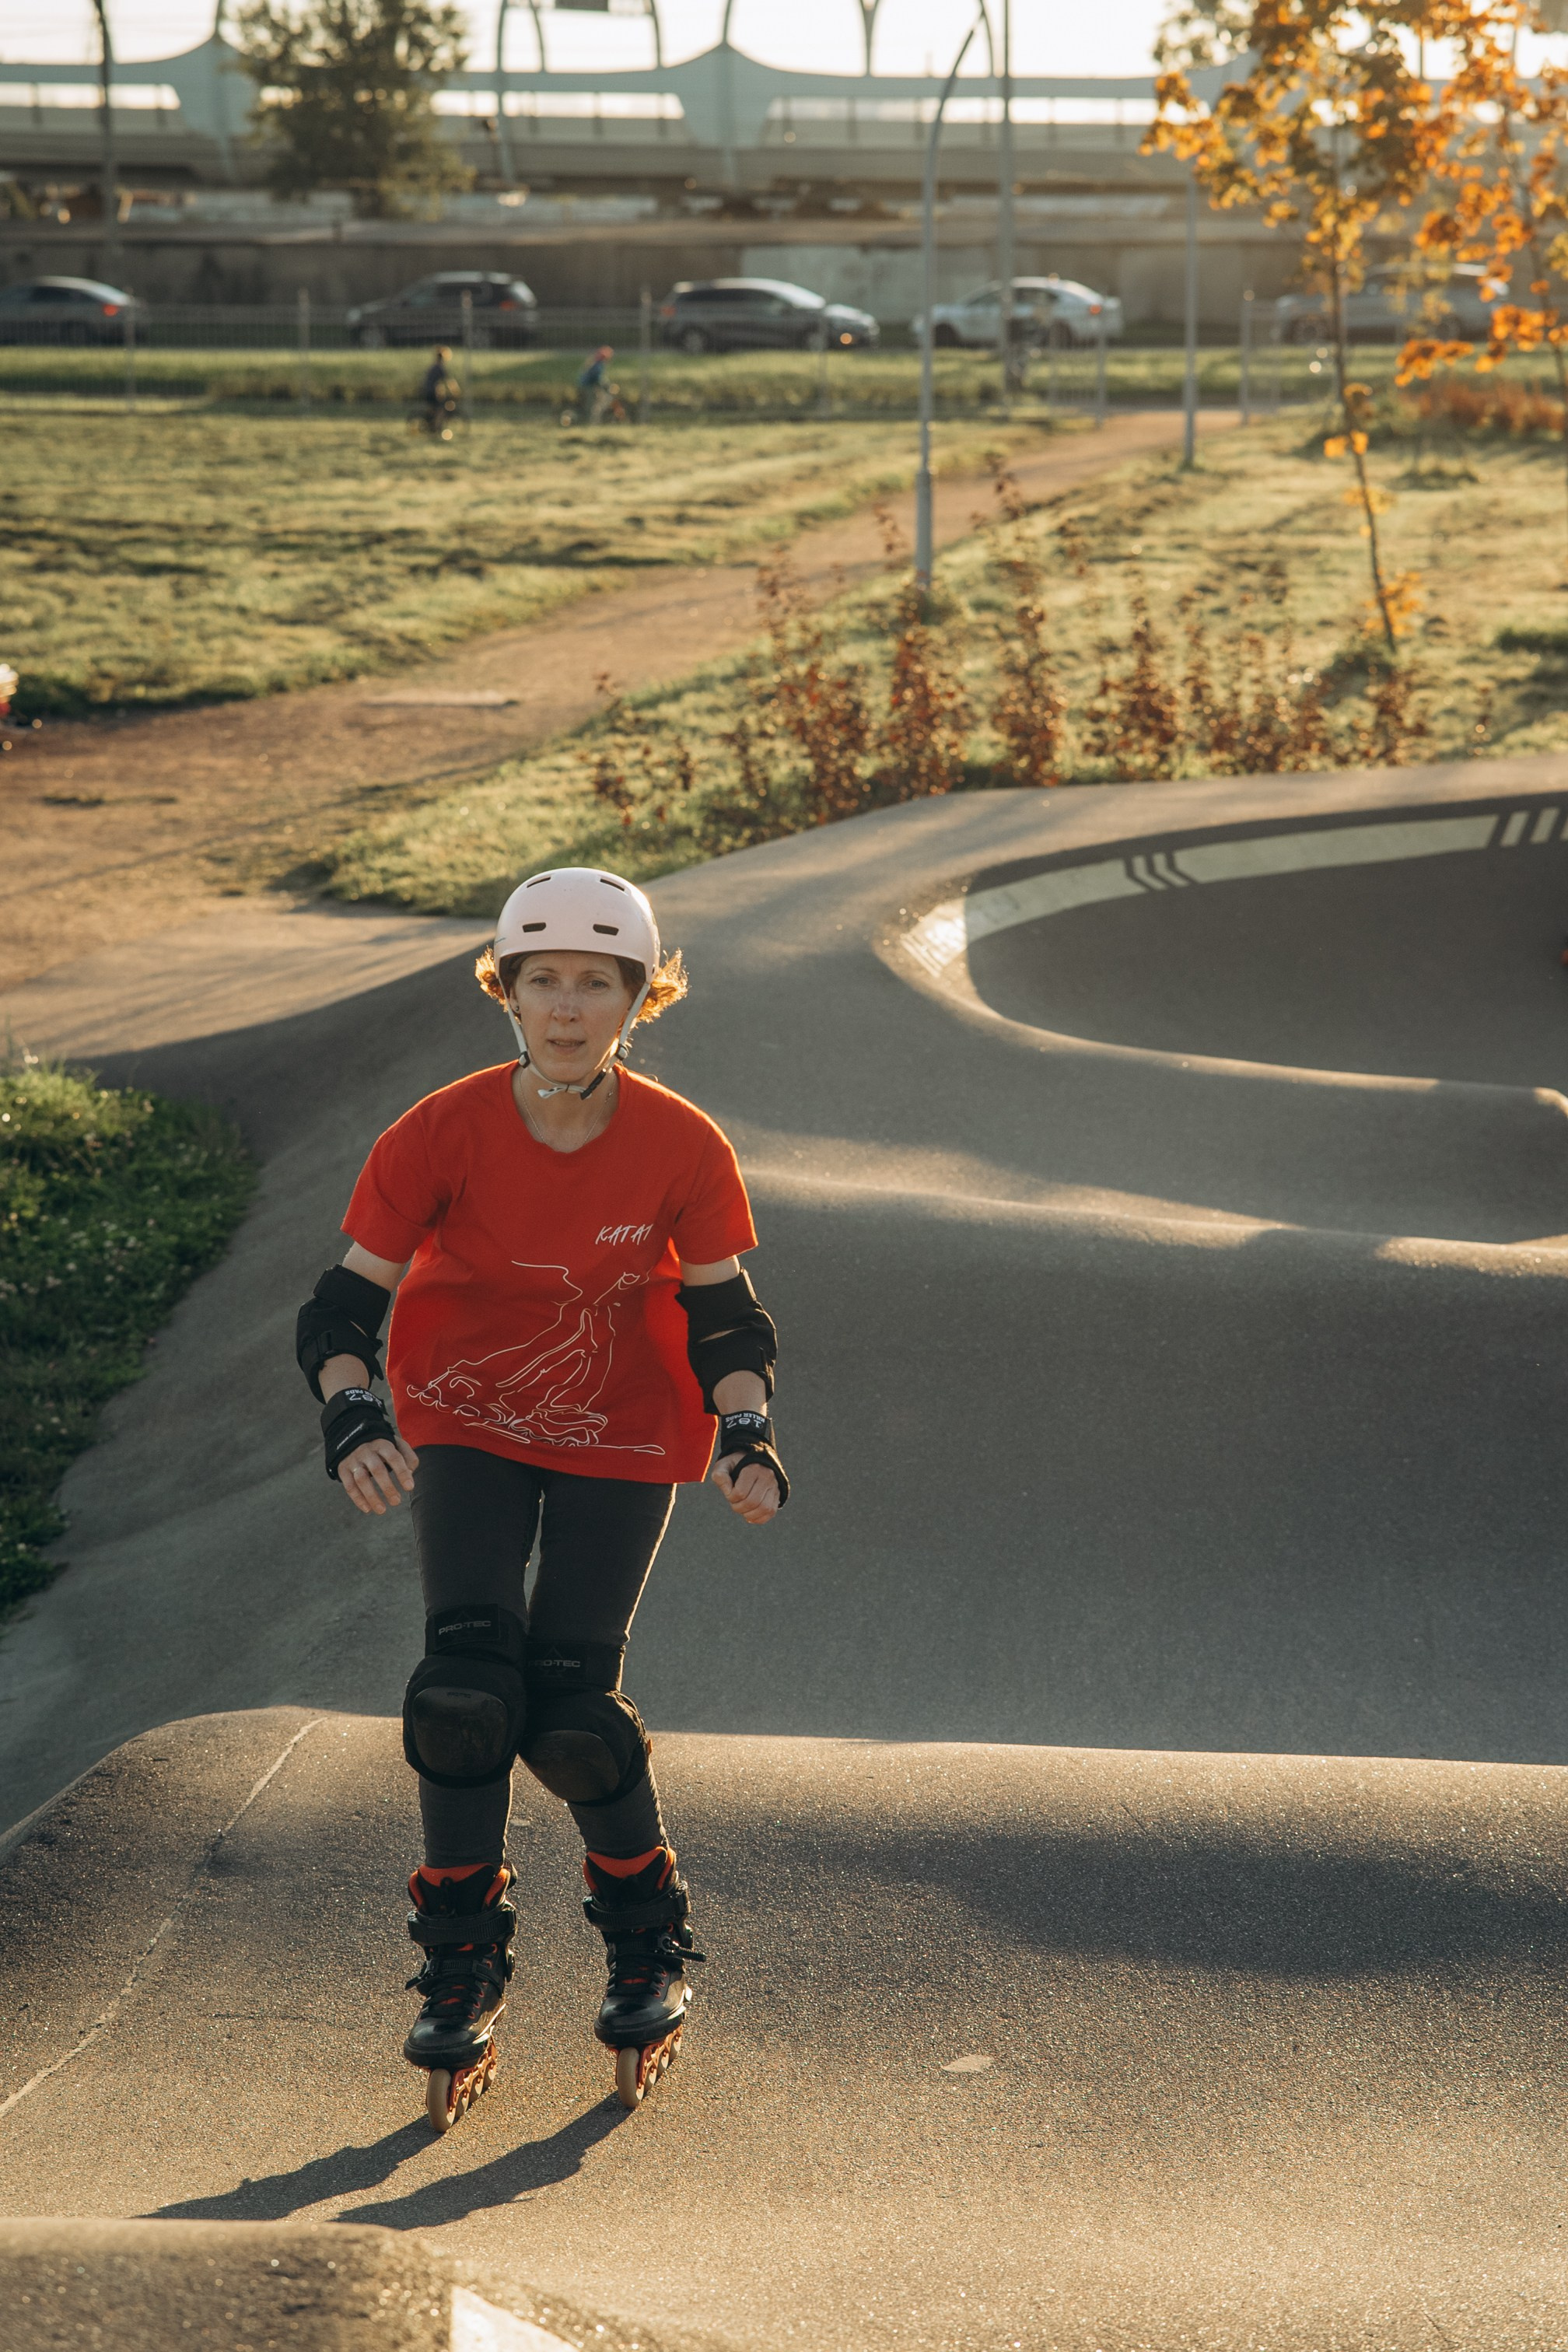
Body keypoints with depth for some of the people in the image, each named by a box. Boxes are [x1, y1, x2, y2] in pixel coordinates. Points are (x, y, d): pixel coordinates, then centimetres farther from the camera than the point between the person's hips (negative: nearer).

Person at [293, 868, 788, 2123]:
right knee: (467, 1681, -16)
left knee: (571, 1709, -10)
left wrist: (746, 1436, -23)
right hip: (467, 1420, 1)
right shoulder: (442, 1134, -20)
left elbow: (724, 1314, -6)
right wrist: (353, 1420, -35)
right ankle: (463, 1971, 2)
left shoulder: (683, 1148, -18)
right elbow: (345, 1302, -16)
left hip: (625, 1433, 0)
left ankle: (652, 1946, 15)